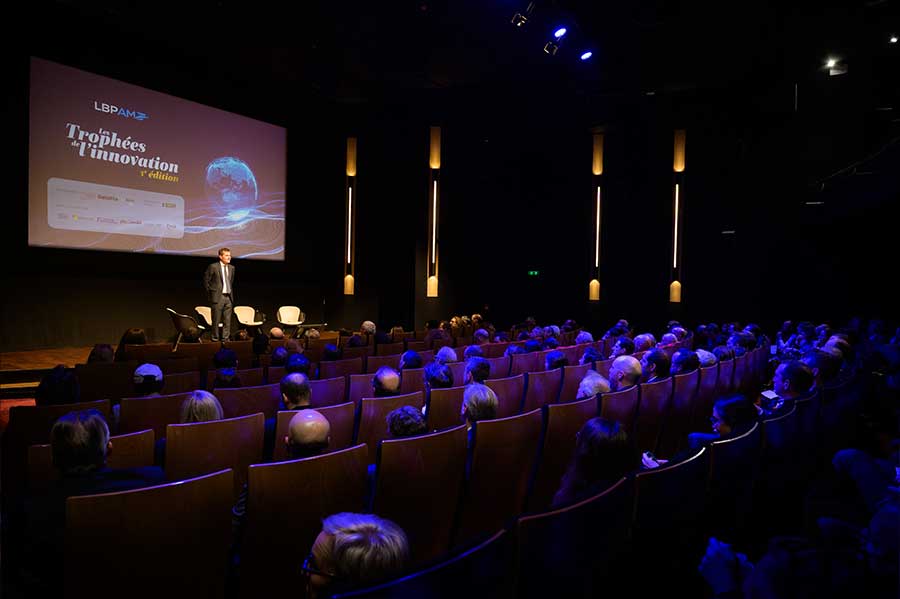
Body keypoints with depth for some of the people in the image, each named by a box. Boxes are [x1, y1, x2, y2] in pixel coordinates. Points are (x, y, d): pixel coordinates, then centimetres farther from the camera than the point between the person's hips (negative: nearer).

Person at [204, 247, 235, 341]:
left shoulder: (232, 268, 11)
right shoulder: (213, 267, -5)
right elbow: (206, 281, 0)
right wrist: (211, 292, 2)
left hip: (229, 297, 5)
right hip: (218, 297, -5)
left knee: (227, 321, 4)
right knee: (216, 320, 1)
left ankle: (225, 339, 11)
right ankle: (215, 338, 11)